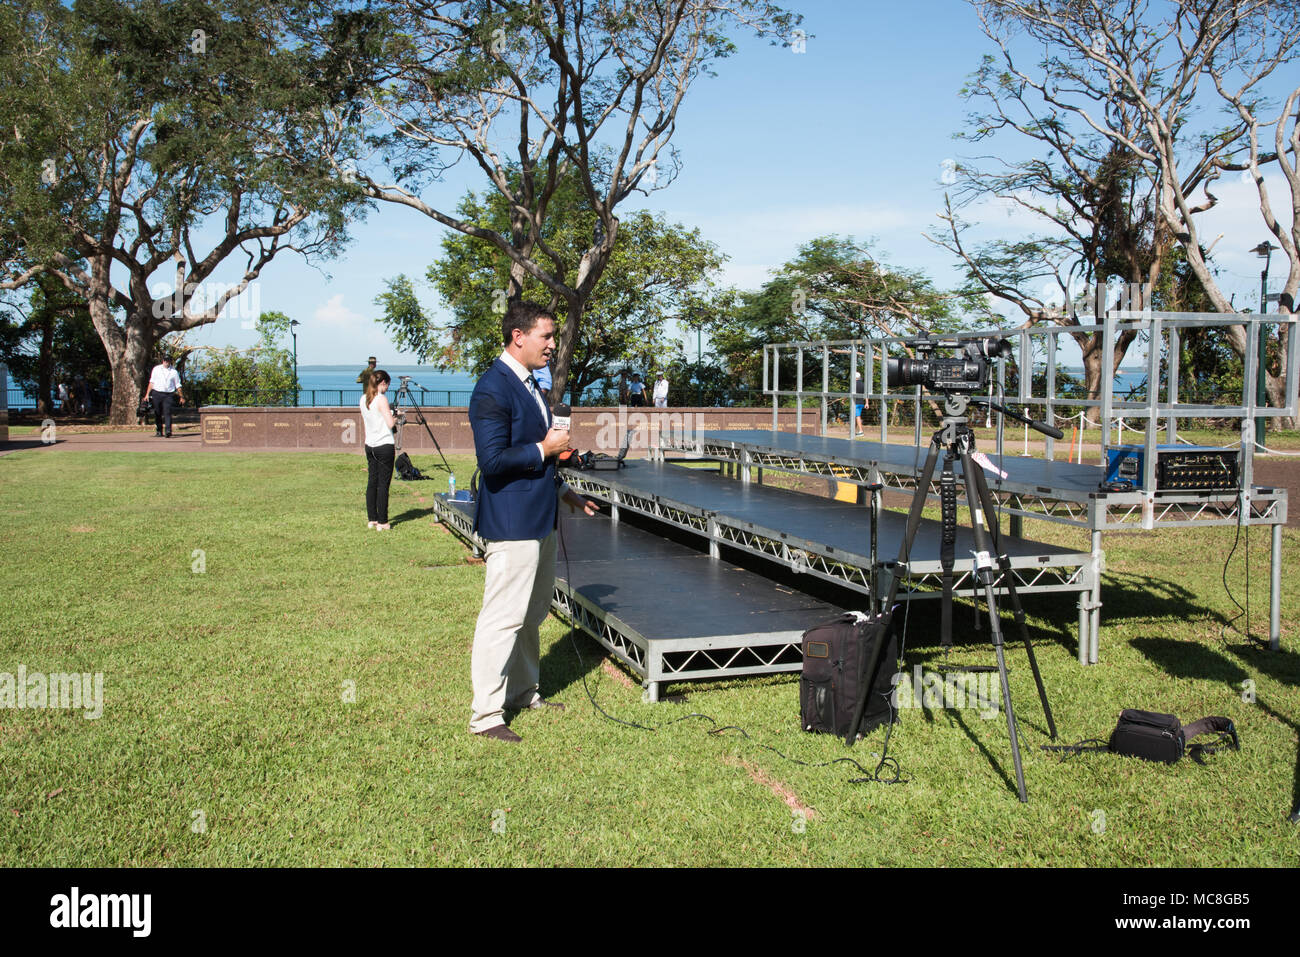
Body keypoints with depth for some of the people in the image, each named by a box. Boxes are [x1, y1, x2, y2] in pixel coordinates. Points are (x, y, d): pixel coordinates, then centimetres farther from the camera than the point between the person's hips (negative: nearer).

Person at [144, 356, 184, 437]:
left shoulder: (174, 372, 7)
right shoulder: (156, 369, 9)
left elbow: (178, 385, 13)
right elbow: (151, 382, 11)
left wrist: (181, 397, 13)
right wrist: (147, 394, 7)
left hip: (168, 395, -1)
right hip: (156, 393, 1)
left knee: (167, 412, -16)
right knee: (157, 413, 6)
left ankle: (168, 431, -24)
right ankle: (159, 431, 21)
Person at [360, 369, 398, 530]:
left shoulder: (363, 399, 8)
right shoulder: (381, 399, -14)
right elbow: (390, 423, -17)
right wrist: (395, 417, 3)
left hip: (369, 445, 7)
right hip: (384, 446, -7)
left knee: (372, 482, 12)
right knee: (383, 484, -3)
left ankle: (372, 519, 17)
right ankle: (382, 522, 0)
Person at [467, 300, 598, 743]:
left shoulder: (528, 384, 14)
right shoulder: (493, 389, -18)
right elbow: (491, 459, -25)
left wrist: (560, 490, 21)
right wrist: (545, 448, -17)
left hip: (538, 519, 10)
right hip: (511, 522, -10)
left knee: (531, 614, 19)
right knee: (503, 616, -5)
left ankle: (522, 692, 33)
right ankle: (486, 714, 5)